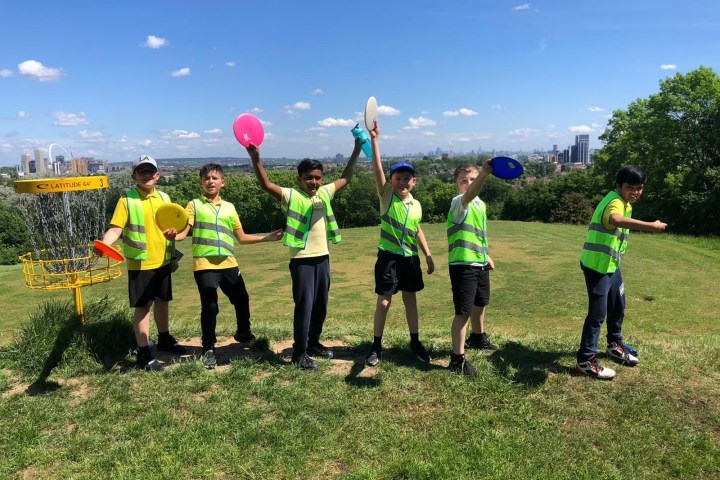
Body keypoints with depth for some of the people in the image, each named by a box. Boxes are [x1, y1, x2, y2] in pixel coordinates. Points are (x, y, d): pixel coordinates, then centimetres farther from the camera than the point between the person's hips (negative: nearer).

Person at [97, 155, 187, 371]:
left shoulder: (164, 198, 6)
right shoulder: (126, 200, -10)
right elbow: (115, 229, -17)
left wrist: (173, 257, 8)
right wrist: (103, 244, -36)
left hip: (163, 262, 5)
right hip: (140, 264, -5)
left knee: (162, 301, 18)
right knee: (142, 307, 1)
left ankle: (165, 339, 36)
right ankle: (144, 354, 9)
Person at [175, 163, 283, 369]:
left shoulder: (229, 207, 13)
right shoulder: (195, 205, 2)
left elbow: (242, 237, 16)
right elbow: (183, 233, -6)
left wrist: (268, 237, 11)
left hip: (228, 264, 4)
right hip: (204, 265, -4)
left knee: (242, 300, 14)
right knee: (209, 306, -3)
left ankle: (243, 333, 41)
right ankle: (208, 349, 16)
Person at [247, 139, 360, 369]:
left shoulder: (325, 193, 9)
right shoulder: (291, 196, -7)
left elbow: (345, 178, 19)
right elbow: (266, 185, -19)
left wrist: (356, 152, 13)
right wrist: (256, 160, -33)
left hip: (322, 258, 6)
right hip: (302, 260, -6)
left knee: (321, 305, 15)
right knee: (304, 305, -4)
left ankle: (314, 343, 31)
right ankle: (300, 352, 6)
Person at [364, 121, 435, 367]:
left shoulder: (416, 205, 5)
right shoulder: (387, 196, -6)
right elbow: (377, 169, -19)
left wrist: (428, 255, 16)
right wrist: (374, 139, -28)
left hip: (410, 258, 4)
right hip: (389, 257, -4)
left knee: (410, 300, 13)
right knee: (383, 303, 0)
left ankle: (415, 342, 28)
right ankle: (376, 346, 15)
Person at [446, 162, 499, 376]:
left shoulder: (481, 204, 12)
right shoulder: (459, 203, -16)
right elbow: (469, 194, -41)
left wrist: (486, 256, 26)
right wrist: (485, 172, -57)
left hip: (480, 264, 9)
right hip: (463, 265, -9)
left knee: (480, 303, 26)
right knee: (463, 311, -8)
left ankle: (477, 338, 50)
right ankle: (457, 358, 1)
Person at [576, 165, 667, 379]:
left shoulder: (624, 202, 9)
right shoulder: (615, 201, -23)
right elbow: (616, 219, -48)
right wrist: (651, 225, -53)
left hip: (611, 264, 10)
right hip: (596, 264, -10)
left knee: (618, 305, 22)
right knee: (598, 312, -7)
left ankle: (614, 345, 43)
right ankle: (586, 361, 1)